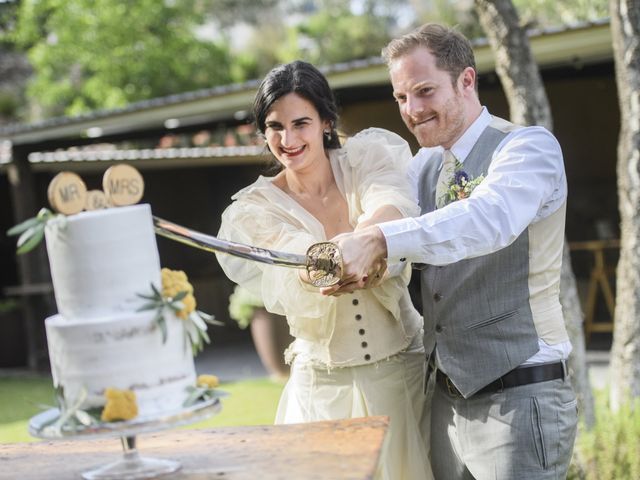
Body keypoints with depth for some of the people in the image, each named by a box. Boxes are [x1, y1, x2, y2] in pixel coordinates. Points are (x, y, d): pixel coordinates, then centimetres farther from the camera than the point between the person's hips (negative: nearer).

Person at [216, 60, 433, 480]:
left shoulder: (368, 158, -3)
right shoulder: (256, 211, -4)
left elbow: (393, 206, -26)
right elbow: (287, 287, -23)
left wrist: (372, 230, -50)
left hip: (403, 371, 0)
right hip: (322, 386, 0)